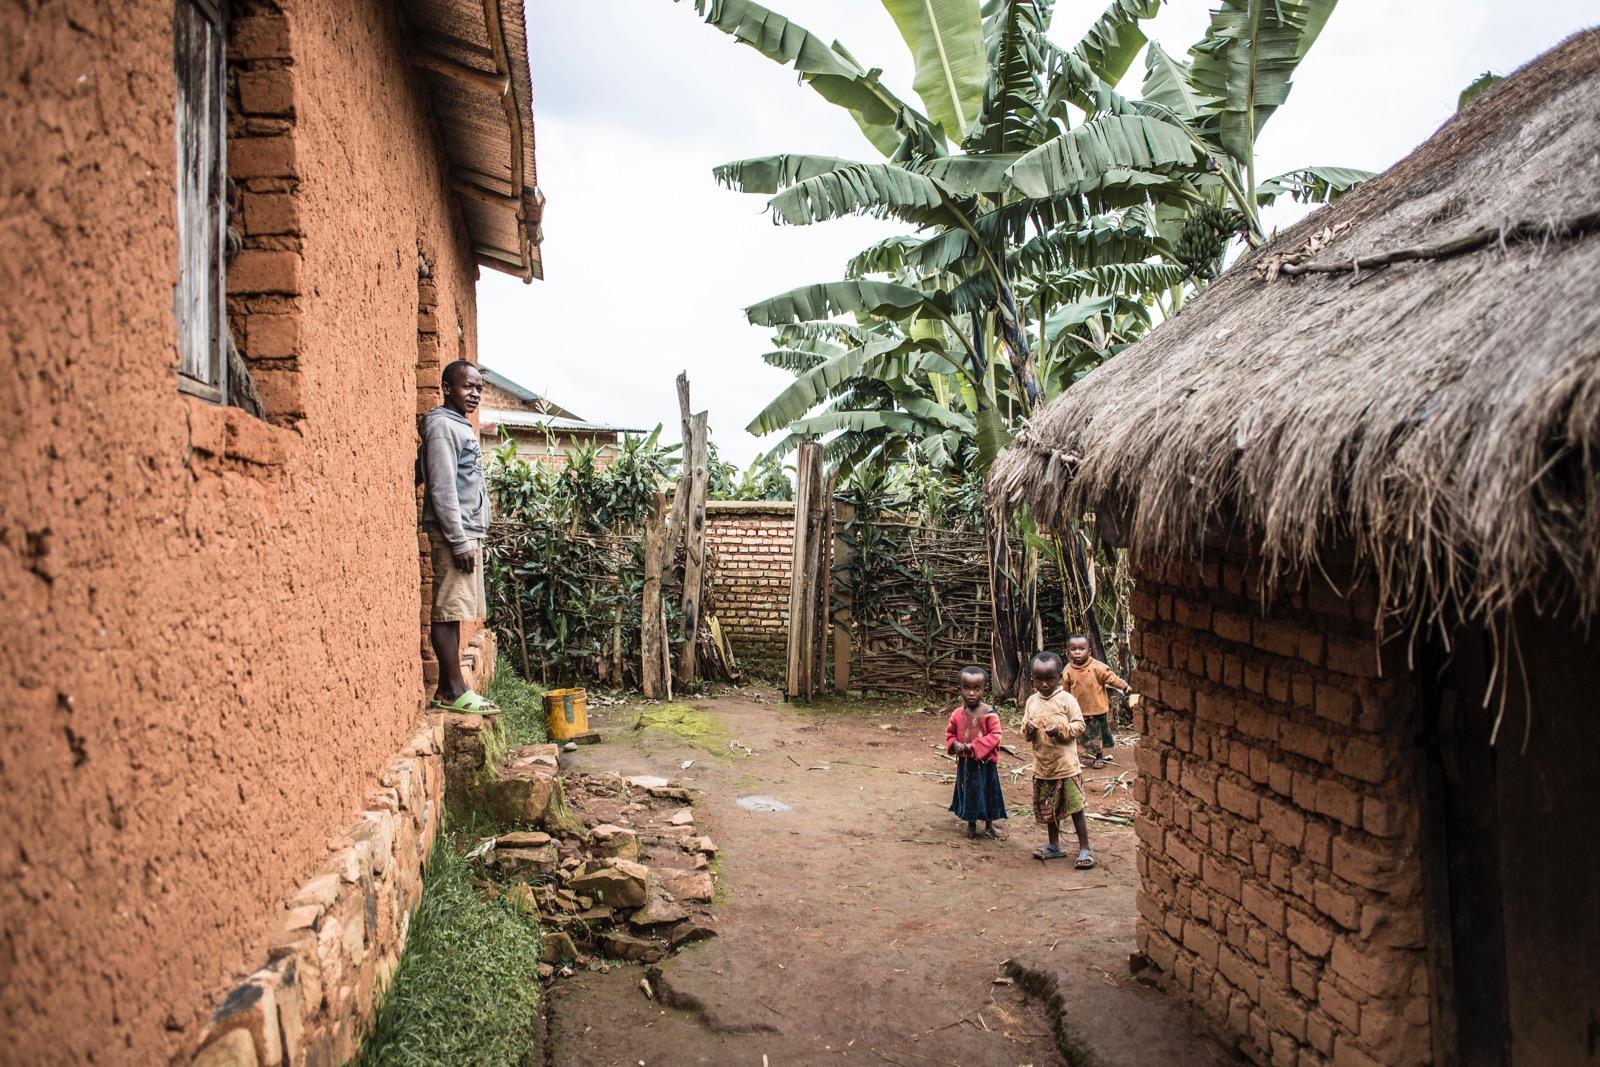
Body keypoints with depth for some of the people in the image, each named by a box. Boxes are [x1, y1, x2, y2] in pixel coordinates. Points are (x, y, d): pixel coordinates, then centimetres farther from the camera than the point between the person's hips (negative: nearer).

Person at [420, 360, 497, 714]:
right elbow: (442, 489, -16)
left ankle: (447, 689, 11)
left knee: (454, 612, 8)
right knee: (448, 610, -7)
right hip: (454, 535, -10)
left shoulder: (461, 427, 20)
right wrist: (460, 541, -19)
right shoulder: (442, 425, -9)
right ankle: (453, 691, -6)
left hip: (468, 533, 10)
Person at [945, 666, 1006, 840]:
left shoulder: (988, 714, -16)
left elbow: (994, 736, -18)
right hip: (964, 762, 3)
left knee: (987, 792, 11)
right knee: (968, 791, 15)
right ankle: (971, 824, 33)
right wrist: (955, 744, -13)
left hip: (985, 762, -3)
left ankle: (989, 826, 28)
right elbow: (950, 733, 8)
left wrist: (974, 746, -23)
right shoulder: (957, 714, -4)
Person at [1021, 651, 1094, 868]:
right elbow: (1025, 727, 12)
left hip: (1066, 765, -5)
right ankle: (1054, 846, 31)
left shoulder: (1066, 699, -8)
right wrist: (1028, 730, -11)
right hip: (1042, 766, 5)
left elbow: (1079, 725, -8)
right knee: (1048, 808, 16)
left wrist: (1061, 729, -23)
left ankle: (1084, 848, 10)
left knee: (1075, 808, 0)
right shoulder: (1032, 701, 5)